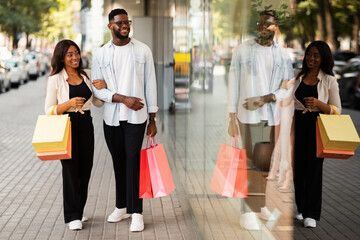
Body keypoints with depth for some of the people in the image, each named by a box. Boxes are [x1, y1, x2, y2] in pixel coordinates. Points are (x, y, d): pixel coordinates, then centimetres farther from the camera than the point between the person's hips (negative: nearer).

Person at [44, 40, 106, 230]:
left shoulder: (85, 77, 10)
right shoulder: (55, 80, -4)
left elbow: (98, 103, 17)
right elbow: (49, 111, -5)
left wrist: (103, 88, -4)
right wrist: (69, 103, -20)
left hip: (85, 124, 5)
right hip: (66, 125, -5)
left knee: (85, 168, 7)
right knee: (71, 168, -6)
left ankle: (79, 210, 21)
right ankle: (72, 216, -2)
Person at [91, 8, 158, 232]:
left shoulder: (142, 50, 3)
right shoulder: (101, 54, 5)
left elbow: (150, 85, 4)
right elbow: (97, 88, 1)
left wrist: (153, 119, 2)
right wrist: (123, 99, -13)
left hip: (136, 117, -2)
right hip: (111, 117, 2)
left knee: (133, 160, -9)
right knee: (118, 162, 12)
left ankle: (136, 212, -4)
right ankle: (122, 206, 25)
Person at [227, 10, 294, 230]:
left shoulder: (283, 55, 8)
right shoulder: (243, 50, 3)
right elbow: (233, 84, 1)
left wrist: (266, 98, -11)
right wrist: (232, 118, -3)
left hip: (272, 117, 2)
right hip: (247, 115, -2)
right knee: (248, 163, -3)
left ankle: (261, 204, 17)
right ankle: (248, 210, 1)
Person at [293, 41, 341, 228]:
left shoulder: (329, 81, 0)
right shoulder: (298, 77, 8)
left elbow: (337, 110, -2)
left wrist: (318, 104, -18)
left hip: (317, 126, -3)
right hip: (297, 125, 3)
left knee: (314, 167, -4)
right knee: (298, 167, 4)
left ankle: (311, 214, 0)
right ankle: (300, 207, 19)